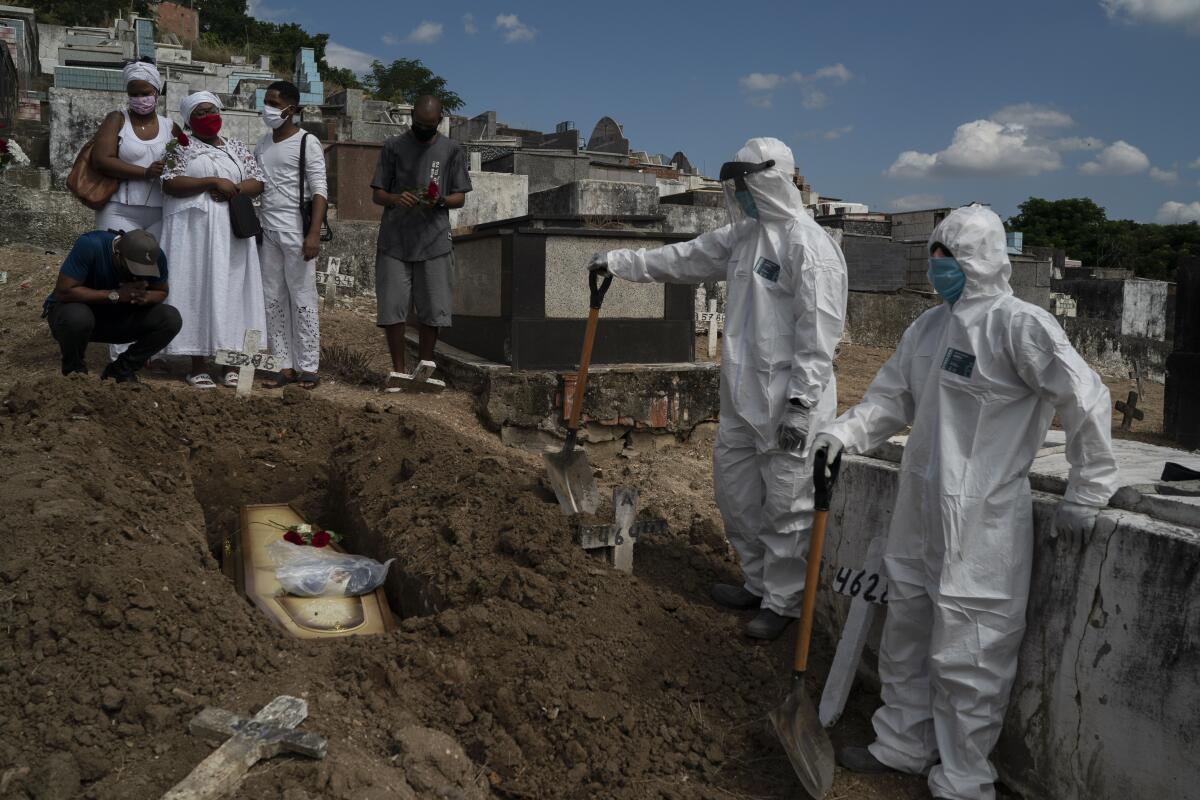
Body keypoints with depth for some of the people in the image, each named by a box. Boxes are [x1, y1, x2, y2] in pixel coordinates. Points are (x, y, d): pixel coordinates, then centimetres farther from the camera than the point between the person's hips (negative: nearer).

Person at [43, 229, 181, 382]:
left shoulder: (155, 257, -17)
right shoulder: (89, 246, -30)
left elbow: (161, 292, 0)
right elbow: (63, 292, -30)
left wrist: (146, 296, -25)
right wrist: (115, 295, -36)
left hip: (119, 318, 4)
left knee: (171, 319, -19)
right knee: (78, 317, -40)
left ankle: (122, 369, -1)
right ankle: (74, 369, -7)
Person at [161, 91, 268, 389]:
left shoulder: (238, 148, 16)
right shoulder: (181, 147, 5)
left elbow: (257, 183, 9)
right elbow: (170, 184, -7)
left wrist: (234, 189, -10)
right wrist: (212, 181, -16)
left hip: (231, 230, 3)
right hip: (193, 228, -3)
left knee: (231, 290, 0)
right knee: (195, 289, -4)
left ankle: (232, 364, 3)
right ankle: (197, 365, -2)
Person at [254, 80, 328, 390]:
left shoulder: (307, 143, -5)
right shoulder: (263, 142, 15)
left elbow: (319, 190, -11)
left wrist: (314, 234, -20)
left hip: (295, 232, -6)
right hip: (267, 231, 6)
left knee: (302, 300, -2)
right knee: (273, 300, 5)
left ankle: (308, 367, 4)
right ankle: (285, 365, 9)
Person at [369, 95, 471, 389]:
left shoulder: (451, 149, 7)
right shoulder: (393, 147, 6)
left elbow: (460, 198, 8)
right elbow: (377, 194, 6)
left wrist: (439, 201, -14)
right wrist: (396, 198, -16)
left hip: (433, 243, 0)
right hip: (394, 242, 0)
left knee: (431, 310, 3)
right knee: (392, 308, -1)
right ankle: (399, 370, 11)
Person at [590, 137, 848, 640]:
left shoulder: (809, 245, -16)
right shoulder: (743, 235, 12)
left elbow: (820, 332, -19)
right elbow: (684, 258, 22)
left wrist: (801, 402, -21)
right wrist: (620, 261, 23)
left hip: (788, 400, -9)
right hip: (742, 396, 9)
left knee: (786, 505, 2)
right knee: (735, 491, 18)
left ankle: (782, 603, 18)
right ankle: (758, 583, 35)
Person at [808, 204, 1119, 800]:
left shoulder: (1019, 325, -15)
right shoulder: (928, 327, 9)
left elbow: (1088, 402, -15)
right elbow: (891, 398, 14)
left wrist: (1085, 498, -10)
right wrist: (843, 433, -3)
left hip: (980, 529, -8)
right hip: (919, 518, 8)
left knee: (966, 660, 3)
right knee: (905, 639, 21)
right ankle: (902, 746, 40)